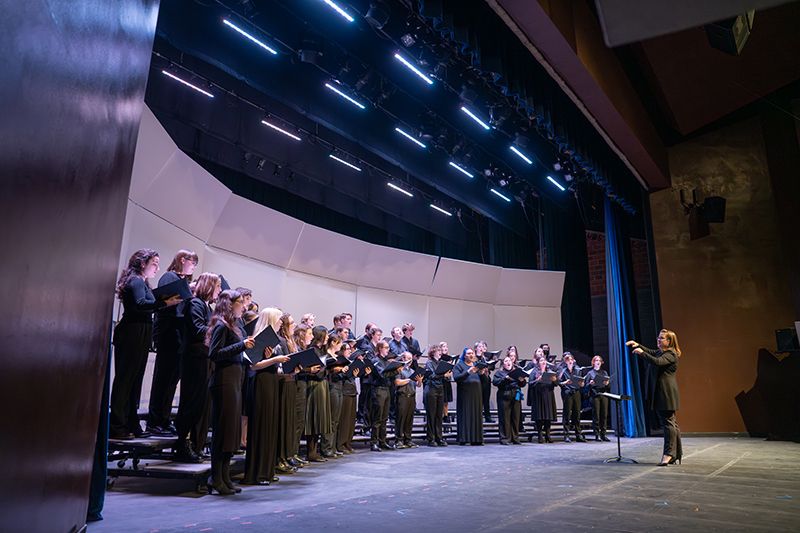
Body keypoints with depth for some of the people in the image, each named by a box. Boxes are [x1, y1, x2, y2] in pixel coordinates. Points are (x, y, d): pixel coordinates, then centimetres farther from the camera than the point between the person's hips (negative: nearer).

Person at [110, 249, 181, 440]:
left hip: (138, 336, 10)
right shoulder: (136, 281, -10)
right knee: (125, 378, -6)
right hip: (132, 335, -10)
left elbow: (146, 305, 18)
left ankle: (130, 424, 18)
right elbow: (140, 304, -27)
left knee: (134, 379, 12)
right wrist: (165, 302, -34)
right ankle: (117, 426, -1)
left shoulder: (140, 282, 21)